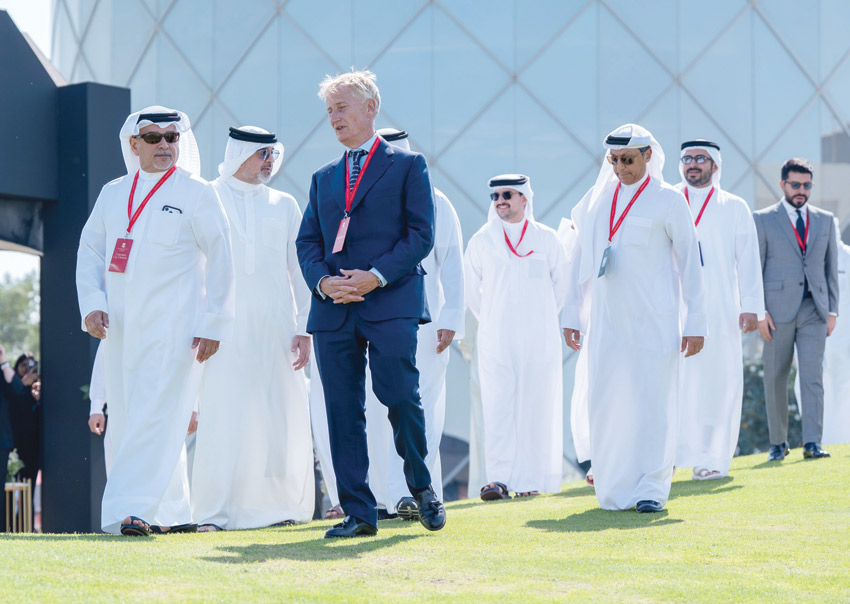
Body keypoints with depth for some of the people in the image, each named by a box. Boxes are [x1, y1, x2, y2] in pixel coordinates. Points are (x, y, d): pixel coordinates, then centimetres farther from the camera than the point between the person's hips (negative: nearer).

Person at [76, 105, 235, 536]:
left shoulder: (197, 194, 2)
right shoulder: (113, 194, 15)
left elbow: (220, 262, 0)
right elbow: (90, 251, 13)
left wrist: (214, 324, -6)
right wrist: (92, 303, -3)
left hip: (174, 325, -6)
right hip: (119, 325, 6)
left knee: (155, 417, -15)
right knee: (126, 420, 6)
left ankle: (130, 510, -19)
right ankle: (172, 513, 14)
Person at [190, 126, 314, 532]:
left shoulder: (284, 205, 13)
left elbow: (300, 269, 12)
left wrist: (304, 328, 3)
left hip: (275, 325, 3)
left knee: (278, 415, 1)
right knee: (221, 414, -9)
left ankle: (281, 505, 9)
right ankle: (216, 510, -7)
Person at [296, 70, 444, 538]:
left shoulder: (407, 166, 8)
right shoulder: (323, 178, 21)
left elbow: (421, 234, -1)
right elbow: (307, 241, 16)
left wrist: (376, 276, -13)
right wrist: (323, 281, -5)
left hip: (391, 302, -4)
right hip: (333, 308, 5)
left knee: (399, 395, -13)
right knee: (342, 410, 0)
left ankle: (421, 486, 11)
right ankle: (358, 513, 5)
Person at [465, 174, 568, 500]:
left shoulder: (547, 240, 4)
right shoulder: (481, 241, 5)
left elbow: (560, 286, 13)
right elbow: (472, 289, 14)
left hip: (539, 338, 0)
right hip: (495, 338, 0)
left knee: (536, 406, 1)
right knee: (497, 406, -8)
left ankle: (531, 477, 8)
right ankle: (499, 478, -11)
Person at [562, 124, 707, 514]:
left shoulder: (667, 201, -1)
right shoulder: (597, 200, 11)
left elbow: (690, 264, -1)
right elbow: (579, 260, 16)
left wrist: (695, 322, -5)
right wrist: (571, 314, 13)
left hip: (654, 320, -4)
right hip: (607, 321, 4)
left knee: (652, 401, -4)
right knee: (605, 404, 2)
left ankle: (651, 488, 3)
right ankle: (615, 490, 10)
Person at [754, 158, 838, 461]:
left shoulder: (825, 220, 13)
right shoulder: (763, 219, 4)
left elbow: (831, 268, 15)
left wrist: (832, 310, 7)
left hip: (814, 310, 2)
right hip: (778, 309, -1)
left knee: (813, 375, -9)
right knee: (775, 378, 3)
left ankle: (812, 442, -13)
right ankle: (778, 442, 15)